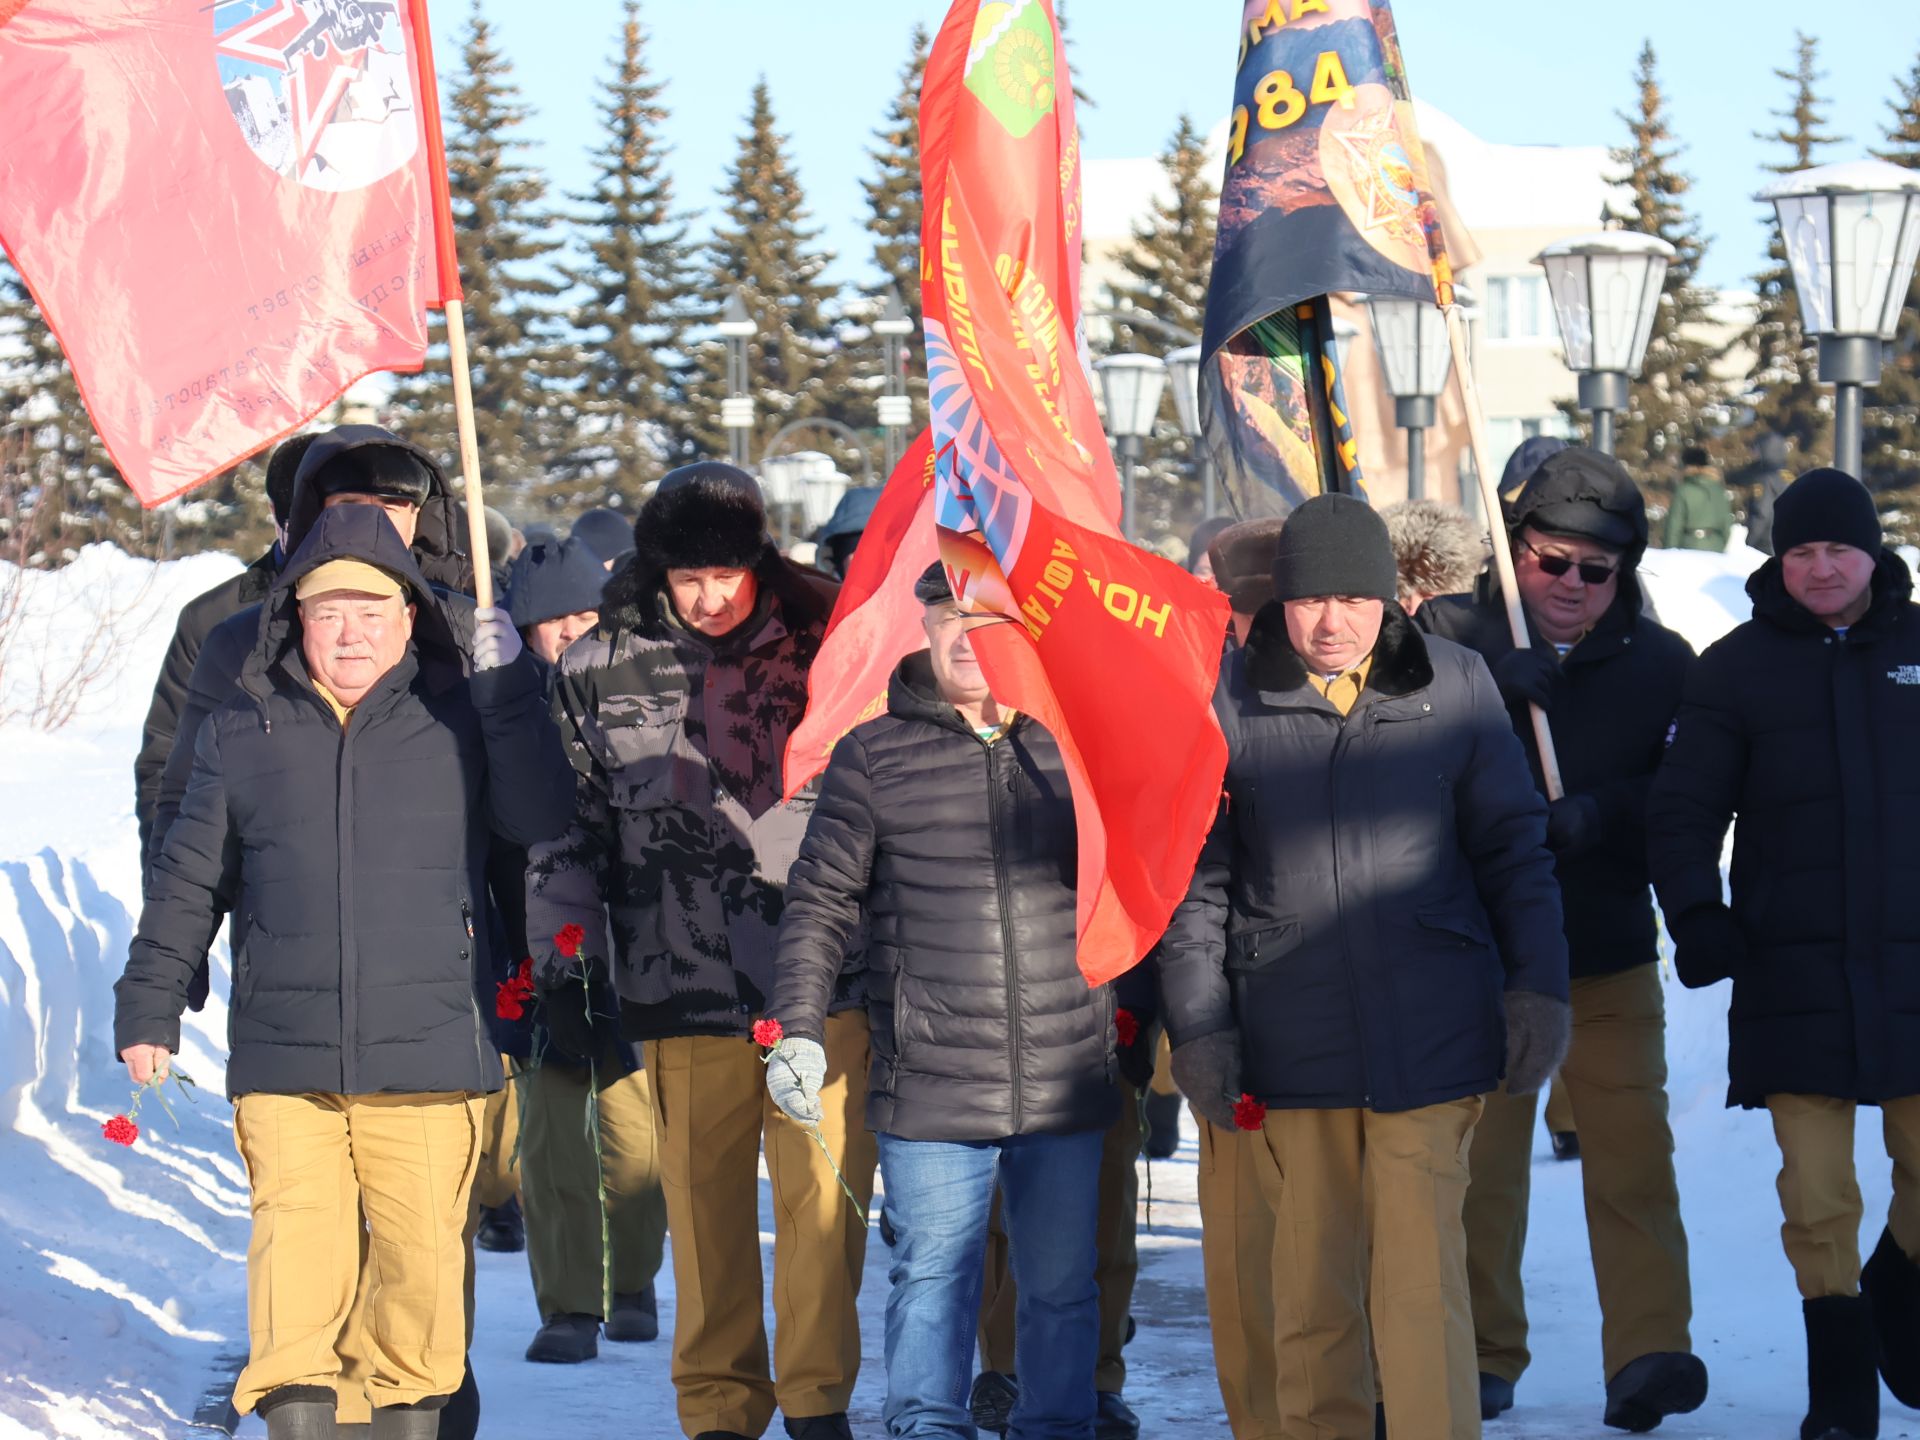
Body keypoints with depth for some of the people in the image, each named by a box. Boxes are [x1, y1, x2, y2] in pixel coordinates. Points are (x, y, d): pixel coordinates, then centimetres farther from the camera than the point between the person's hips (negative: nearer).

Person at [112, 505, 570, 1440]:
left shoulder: (457, 721, 7)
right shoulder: (242, 734, 11)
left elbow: (540, 819, -7)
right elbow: (186, 884, 16)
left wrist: (508, 688, -12)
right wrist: (149, 1010, 13)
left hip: (425, 1049, -1)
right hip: (282, 1055, 1)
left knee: (423, 1246, 1)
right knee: (295, 1232, -9)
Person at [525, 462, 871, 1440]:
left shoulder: (825, 646, 3)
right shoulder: (600, 671, 5)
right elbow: (566, 828, 12)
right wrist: (563, 954, 5)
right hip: (683, 986, 1)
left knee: (824, 1193, -4)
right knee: (705, 1204, 6)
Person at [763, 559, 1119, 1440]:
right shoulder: (874, 756, 2)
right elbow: (820, 899, 3)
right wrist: (797, 1030, -4)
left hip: (1067, 1081, 2)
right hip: (931, 1088, -2)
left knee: (1062, 1285, 9)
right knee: (931, 1281, 1)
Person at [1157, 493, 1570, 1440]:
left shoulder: (1455, 685, 3)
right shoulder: (1230, 698, 2)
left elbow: (1513, 847, 10)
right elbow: (1197, 878, 6)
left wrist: (1539, 988, 6)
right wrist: (1198, 1028, 2)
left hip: (1430, 1033, -1)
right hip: (1291, 1035, 1)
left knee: (1422, 1273, -7)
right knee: (1310, 1274, 9)